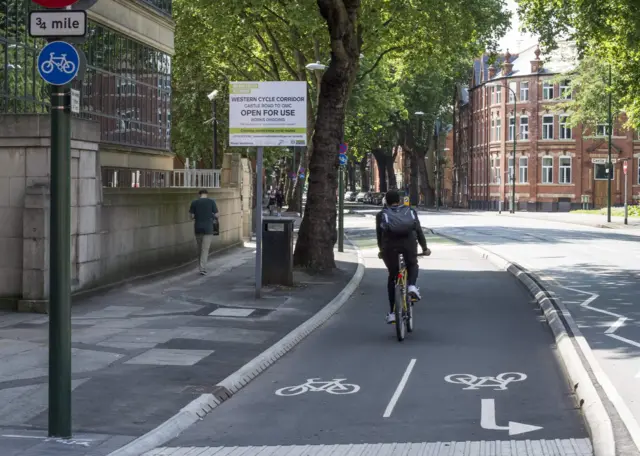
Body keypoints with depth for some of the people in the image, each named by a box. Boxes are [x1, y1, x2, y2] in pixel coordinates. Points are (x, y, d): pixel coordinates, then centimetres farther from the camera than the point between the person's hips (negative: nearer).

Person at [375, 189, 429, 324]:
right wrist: (425, 248, 30)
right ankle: (412, 286, -2)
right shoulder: (410, 211, 22)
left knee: (392, 276, 18)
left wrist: (381, 250, 38)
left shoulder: (382, 214, 21)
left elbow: (379, 235, 23)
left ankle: (392, 313, 16)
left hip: (389, 244, 0)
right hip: (409, 242, 0)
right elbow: (419, 230, 21)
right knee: (412, 265, 30)